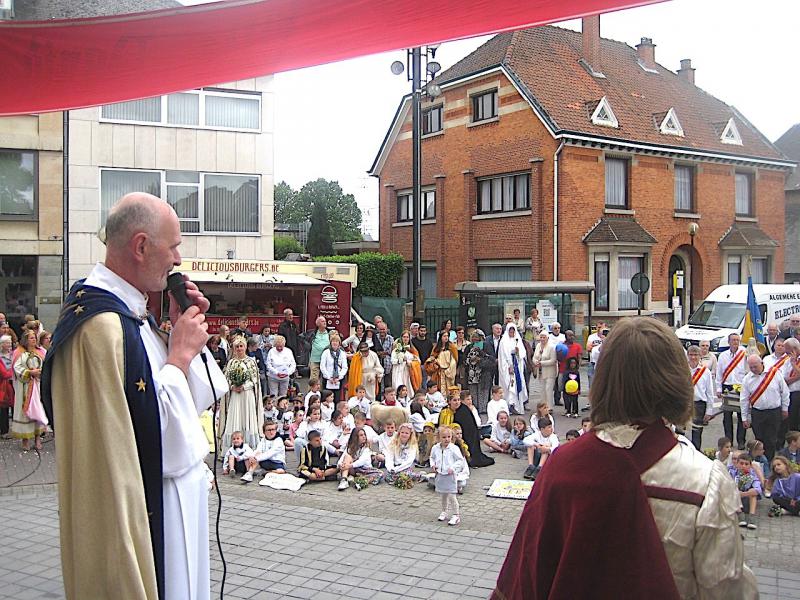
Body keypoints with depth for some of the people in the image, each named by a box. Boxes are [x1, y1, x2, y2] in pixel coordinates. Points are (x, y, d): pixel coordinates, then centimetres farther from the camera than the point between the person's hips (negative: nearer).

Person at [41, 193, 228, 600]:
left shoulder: (130, 313, 8)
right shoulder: (102, 325, -23)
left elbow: (195, 399, 14)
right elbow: (152, 425, -27)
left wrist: (185, 332, 1)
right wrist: (181, 352, -16)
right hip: (137, 508, -10)